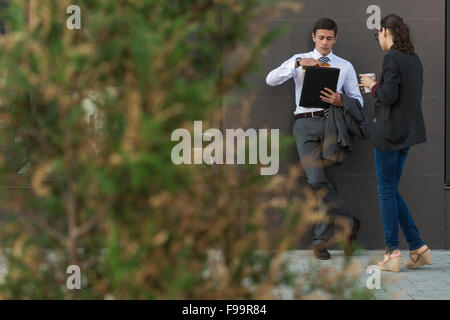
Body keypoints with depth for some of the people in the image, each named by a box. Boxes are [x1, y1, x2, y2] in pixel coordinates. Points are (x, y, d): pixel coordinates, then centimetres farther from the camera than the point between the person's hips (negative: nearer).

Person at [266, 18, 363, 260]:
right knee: (317, 181, -13)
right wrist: (298, 63, -14)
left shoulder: (345, 67, 17)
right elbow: (271, 80, -2)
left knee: (326, 180, -7)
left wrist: (340, 101, -8)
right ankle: (348, 222, 1)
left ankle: (321, 239, 5)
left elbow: (358, 102, 14)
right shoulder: (299, 60, 14)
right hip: (306, 124, 0)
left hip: (331, 122, 0)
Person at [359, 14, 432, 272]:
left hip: (390, 130, -9)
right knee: (391, 190, 15)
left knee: (387, 190, 0)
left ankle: (393, 253, 2)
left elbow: (389, 96, -20)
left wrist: (373, 86, -1)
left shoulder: (392, 58, -14)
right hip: (409, 130, 9)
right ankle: (418, 248, 13)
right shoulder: (414, 59, 13)